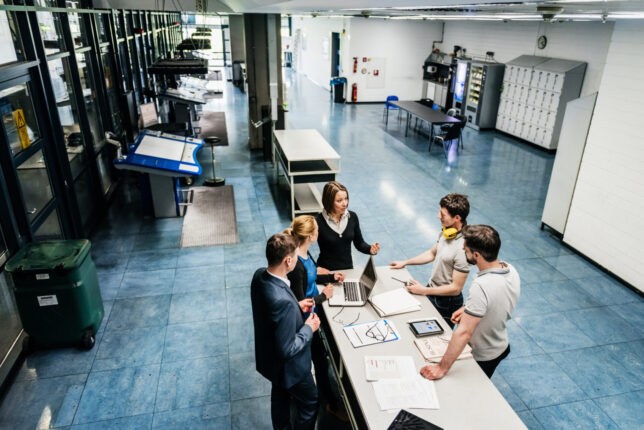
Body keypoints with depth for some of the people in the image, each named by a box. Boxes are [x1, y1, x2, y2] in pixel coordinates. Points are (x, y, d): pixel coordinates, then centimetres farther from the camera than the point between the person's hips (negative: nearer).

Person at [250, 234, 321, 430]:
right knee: (310, 403, 20)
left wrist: (296, 306, -1)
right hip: (289, 366, -8)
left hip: (269, 355, 8)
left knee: (280, 397, 32)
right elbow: (288, 350, -32)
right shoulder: (283, 302, -42)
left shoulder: (259, 275, -15)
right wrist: (309, 328, -18)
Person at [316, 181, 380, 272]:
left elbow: (359, 243, 10)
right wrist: (316, 268, -10)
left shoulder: (352, 217, -1)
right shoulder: (318, 222, -13)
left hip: (348, 270, 3)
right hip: (327, 272, -3)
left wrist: (370, 249, -9)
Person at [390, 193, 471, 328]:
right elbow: (432, 253, 13)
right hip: (432, 289, 8)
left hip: (447, 303, -8)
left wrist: (424, 291, -21)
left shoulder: (463, 248, -32)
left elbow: (456, 288, -27)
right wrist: (405, 262, 13)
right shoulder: (446, 232, -6)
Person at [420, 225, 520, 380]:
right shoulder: (510, 269, -13)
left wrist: (441, 369, -33)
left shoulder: (481, 286, -40)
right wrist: (469, 309, 1)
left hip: (481, 358, -7)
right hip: (502, 347, 7)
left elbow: (464, 332, -38)